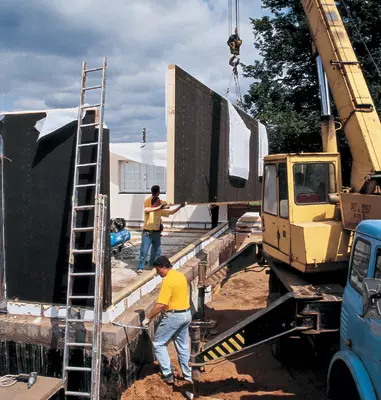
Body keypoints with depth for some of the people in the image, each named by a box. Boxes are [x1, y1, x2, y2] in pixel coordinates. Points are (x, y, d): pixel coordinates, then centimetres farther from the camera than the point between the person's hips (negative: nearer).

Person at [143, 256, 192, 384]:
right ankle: (188, 375, 23)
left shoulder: (168, 280, -20)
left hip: (174, 316, -8)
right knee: (183, 346, 18)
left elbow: (160, 305, -23)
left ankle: (168, 375, 5)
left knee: (158, 343, 6)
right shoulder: (181, 276, 7)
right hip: (186, 314, 9)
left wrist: (148, 318, -15)